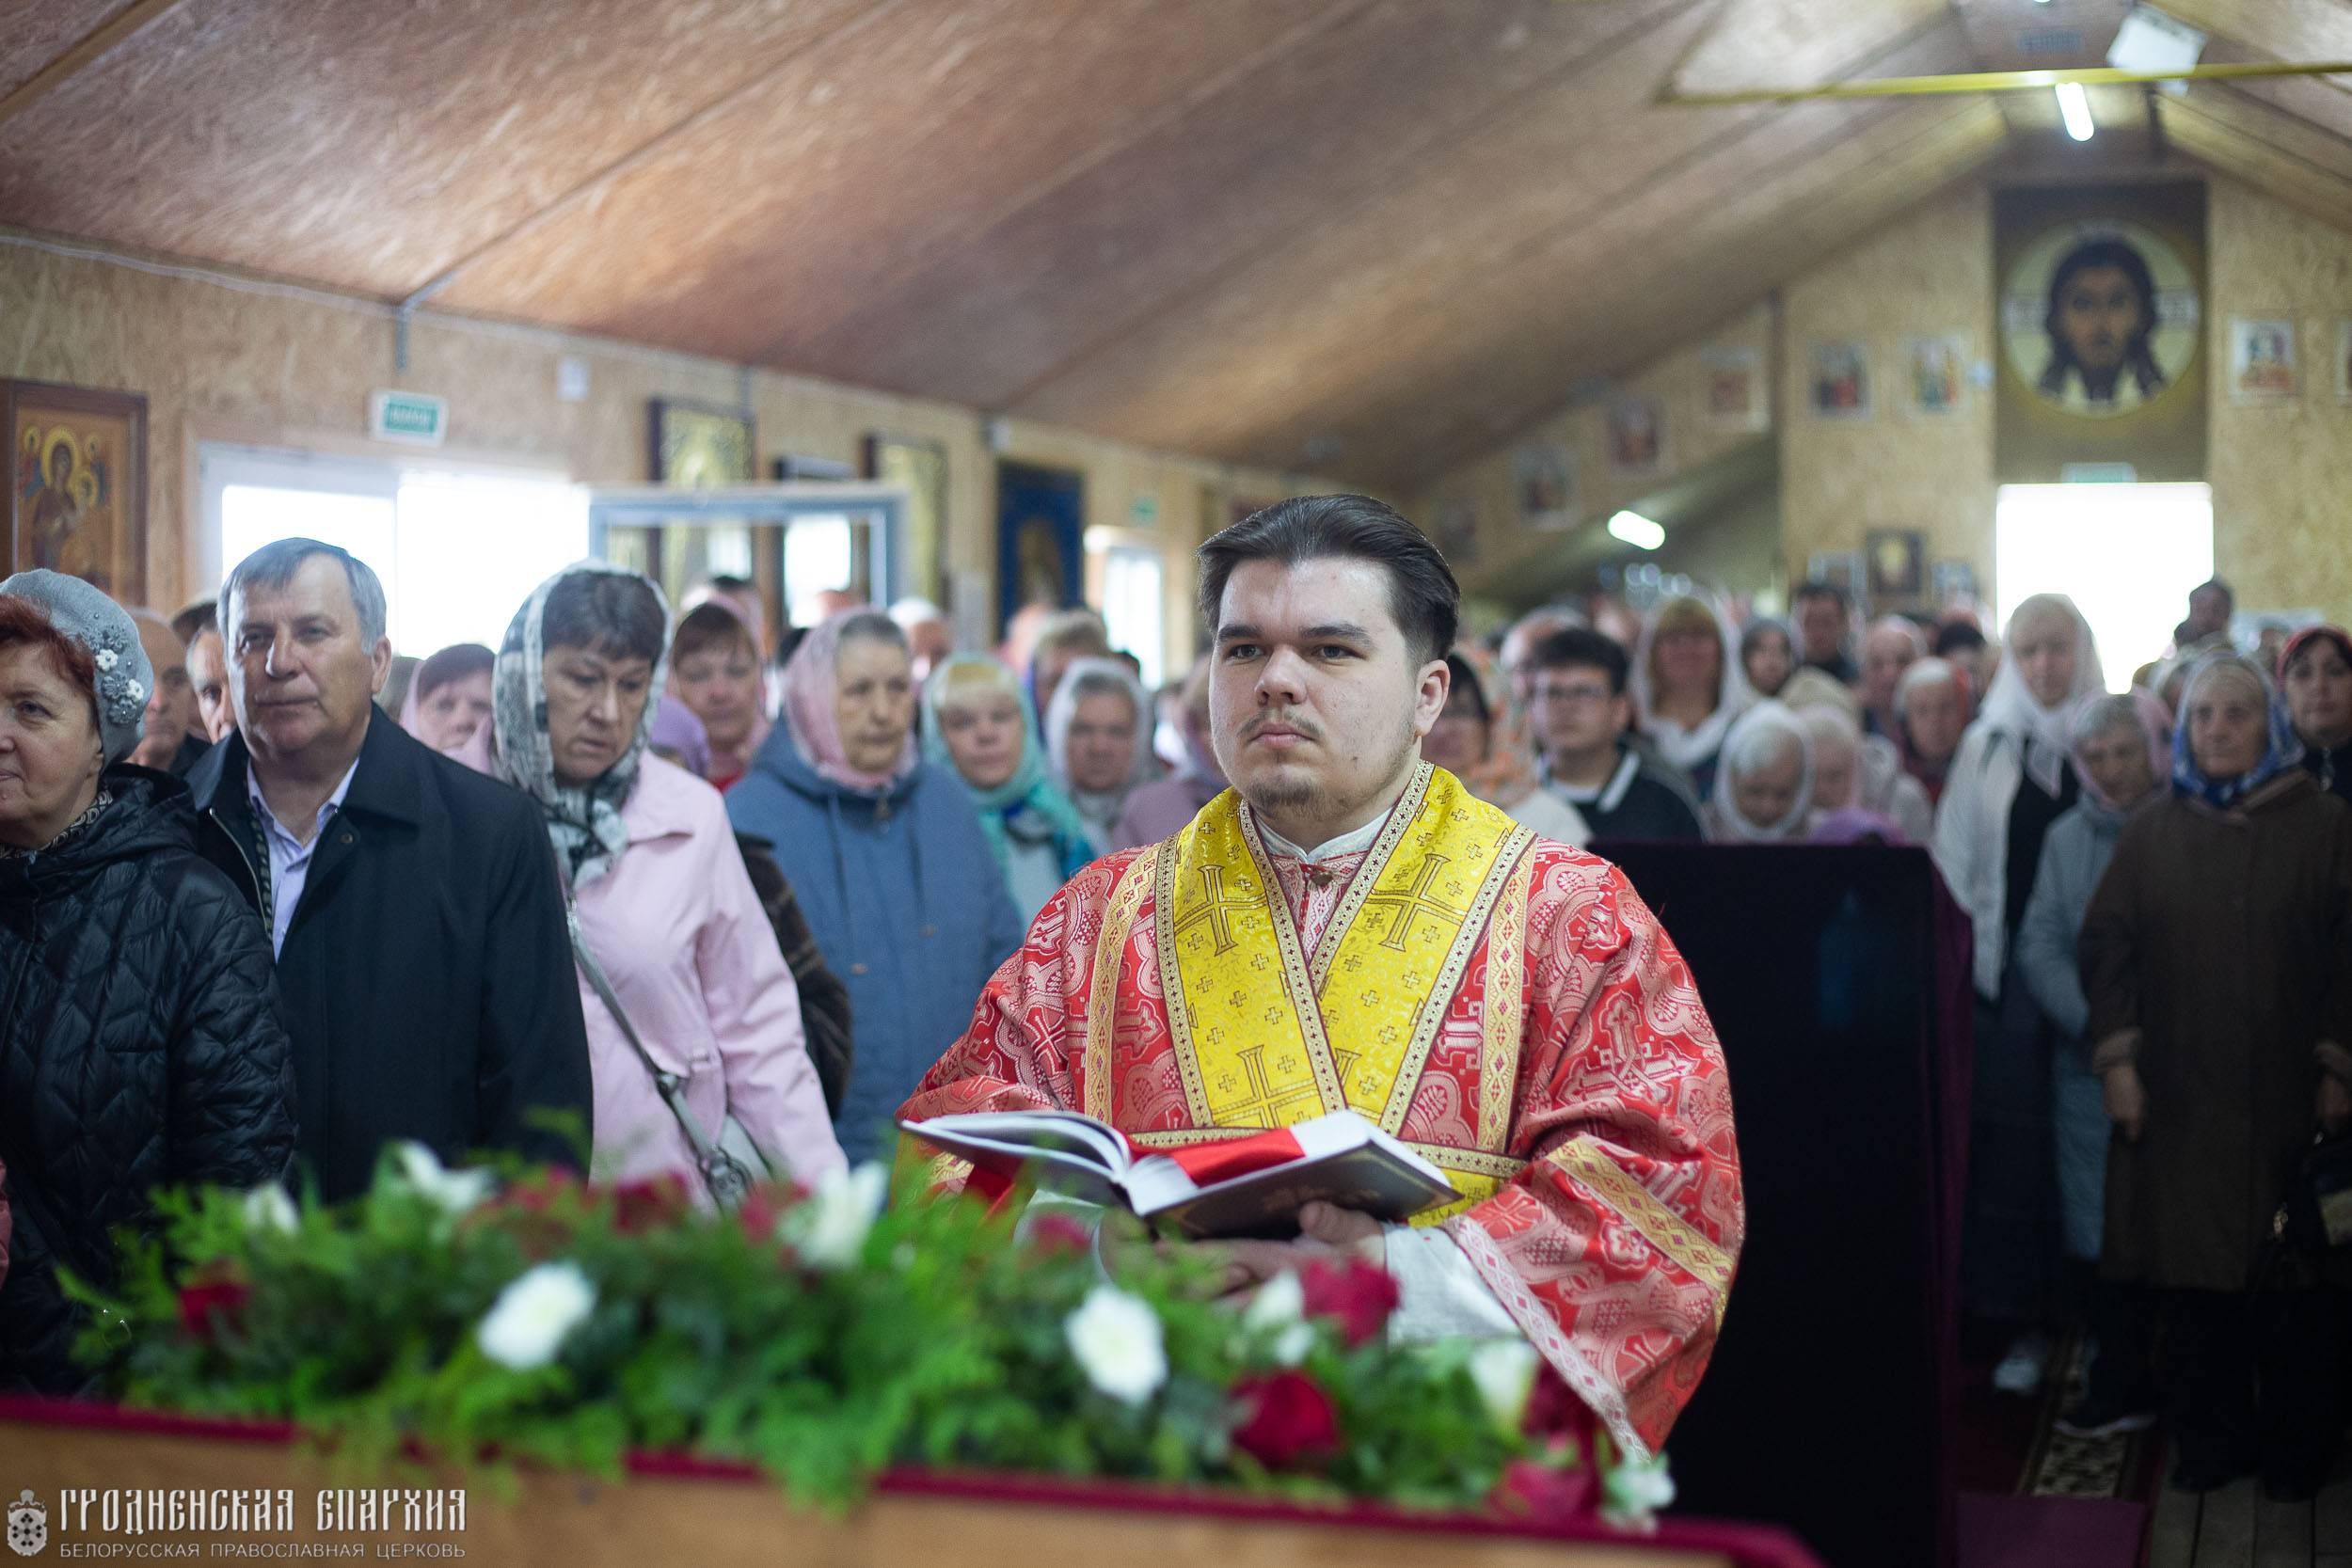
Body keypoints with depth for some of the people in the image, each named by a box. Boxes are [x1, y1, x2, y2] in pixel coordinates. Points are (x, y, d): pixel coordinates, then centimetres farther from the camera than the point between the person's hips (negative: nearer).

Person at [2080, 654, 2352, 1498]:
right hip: (2177, 1096, 2)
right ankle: (2212, 1439, 15)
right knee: (2194, 1280, 3)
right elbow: (2105, 945, 7)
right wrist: (2116, 1057, -1)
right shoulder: (2151, 831, 9)